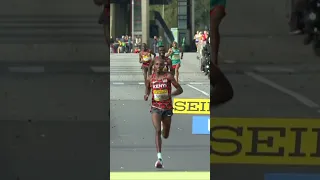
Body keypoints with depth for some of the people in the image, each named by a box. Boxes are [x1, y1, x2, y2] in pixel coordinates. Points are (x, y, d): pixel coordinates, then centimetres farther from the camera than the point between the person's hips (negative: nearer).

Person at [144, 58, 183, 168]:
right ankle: (159, 158, -26)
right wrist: (146, 95, -5)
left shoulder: (168, 76, -6)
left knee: (165, 136, 12)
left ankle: (164, 127, 53)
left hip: (167, 108, 0)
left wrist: (170, 95, -24)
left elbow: (180, 89, -6)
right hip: (155, 107, 0)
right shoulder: (150, 78, 1)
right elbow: (147, 89, 19)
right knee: (158, 130, -21)